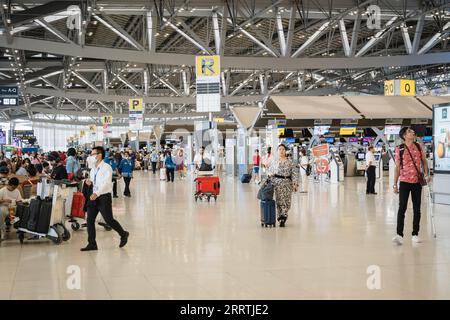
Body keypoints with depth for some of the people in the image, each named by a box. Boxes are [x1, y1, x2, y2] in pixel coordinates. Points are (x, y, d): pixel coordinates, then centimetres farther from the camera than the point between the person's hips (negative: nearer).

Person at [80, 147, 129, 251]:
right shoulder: (93, 169, 12)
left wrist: (97, 193, -32)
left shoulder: (106, 167, -12)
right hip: (94, 196, 7)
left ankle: (123, 235, 25)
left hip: (104, 197, -7)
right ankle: (92, 244, 9)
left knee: (109, 220, 0)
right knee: (90, 220, 1)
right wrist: (89, 182, -2)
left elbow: (106, 183, -22)